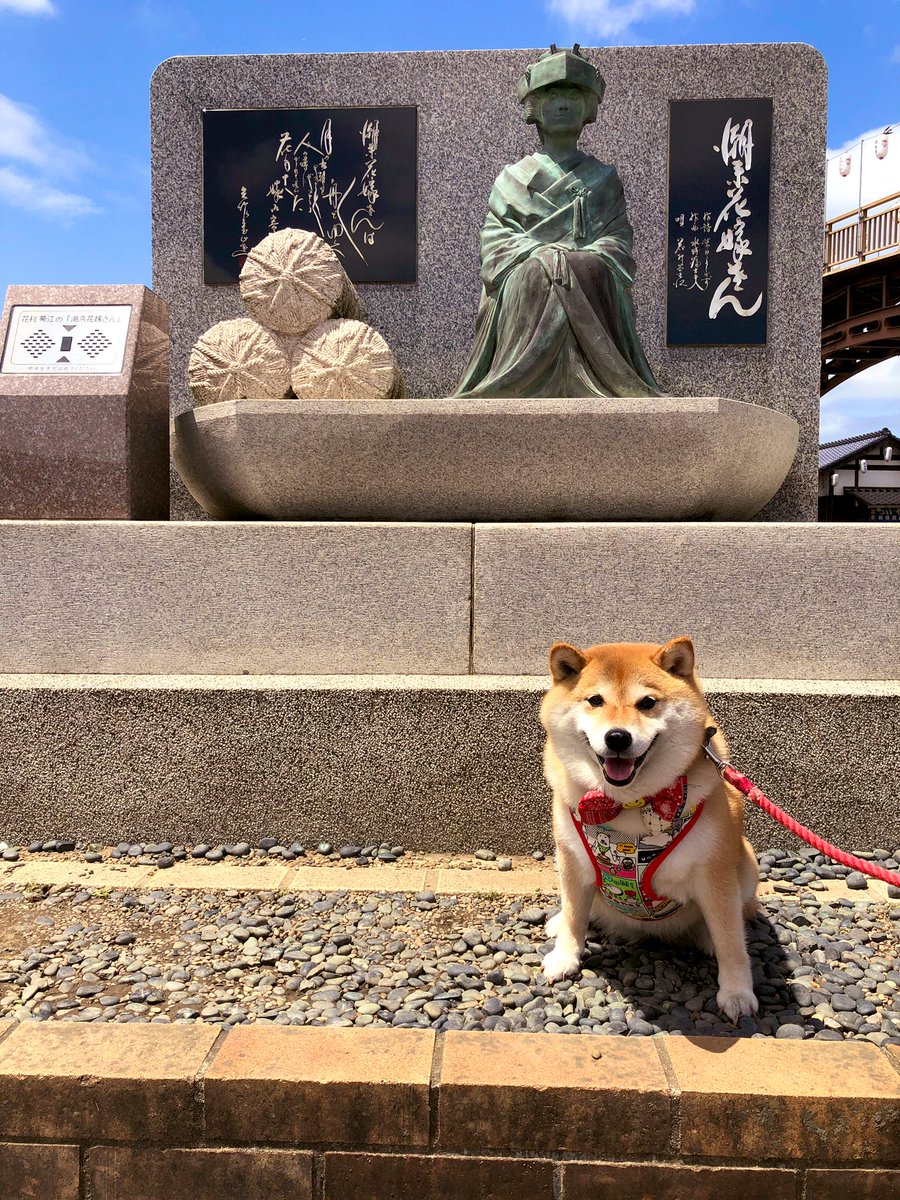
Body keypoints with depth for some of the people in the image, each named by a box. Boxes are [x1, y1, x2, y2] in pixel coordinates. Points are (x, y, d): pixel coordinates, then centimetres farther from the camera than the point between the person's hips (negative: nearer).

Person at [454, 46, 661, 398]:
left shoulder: (604, 179, 20)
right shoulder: (512, 179, 18)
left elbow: (618, 241, 7)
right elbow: (495, 240, 5)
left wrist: (587, 262, -15)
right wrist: (541, 257, -13)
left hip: (592, 307, 1)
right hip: (525, 302, 0)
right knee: (530, 383, -20)